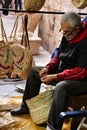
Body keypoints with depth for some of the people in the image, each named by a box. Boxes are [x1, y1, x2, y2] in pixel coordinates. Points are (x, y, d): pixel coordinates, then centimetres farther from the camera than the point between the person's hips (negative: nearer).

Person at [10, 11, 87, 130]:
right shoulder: (67, 36, 0)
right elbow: (58, 57, 13)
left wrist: (55, 77, -28)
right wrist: (48, 68, -6)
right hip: (63, 73, 10)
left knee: (61, 87, -41)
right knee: (34, 71, 11)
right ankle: (27, 107, 22)